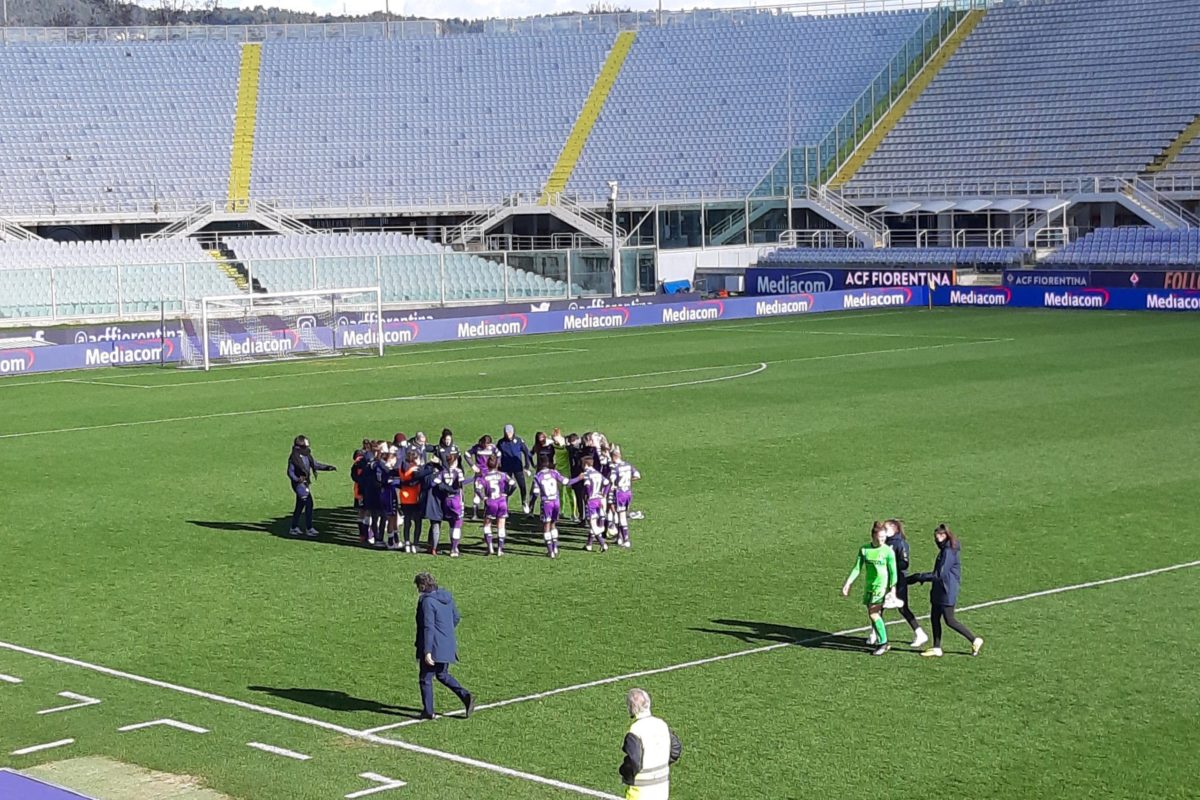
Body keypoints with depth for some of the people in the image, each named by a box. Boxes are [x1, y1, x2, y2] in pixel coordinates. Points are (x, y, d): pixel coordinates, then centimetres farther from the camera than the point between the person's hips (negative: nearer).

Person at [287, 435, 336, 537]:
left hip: (305, 483, 9)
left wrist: (328, 467, 4)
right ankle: (309, 528, -11)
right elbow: (290, 472, -13)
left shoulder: (307, 456, 9)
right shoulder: (294, 457, -14)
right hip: (299, 484, -9)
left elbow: (316, 465, 17)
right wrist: (297, 479, -31)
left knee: (300, 505, 14)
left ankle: (294, 528, 22)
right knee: (308, 503, -14)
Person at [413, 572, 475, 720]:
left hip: (433, 647, -8)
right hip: (448, 647, 8)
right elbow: (456, 618, 17)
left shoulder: (427, 601, -18)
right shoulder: (447, 597, 6)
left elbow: (428, 628, -23)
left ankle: (428, 711, 11)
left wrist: (427, 651, -24)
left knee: (426, 679, 6)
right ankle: (466, 697, 8)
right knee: (442, 675, 22)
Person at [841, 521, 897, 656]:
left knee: (873, 614, -16)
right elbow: (857, 568, 9)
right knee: (873, 616, 5)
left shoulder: (888, 551, -7)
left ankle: (883, 643, -6)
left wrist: (892, 590, -8)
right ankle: (883, 644, 14)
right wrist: (848, 583, 2)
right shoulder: (864, 549, 4)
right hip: (869, 587, 5)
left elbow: (893, 572, -4)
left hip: (882, 587, -5)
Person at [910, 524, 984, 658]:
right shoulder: (944, 550, 12)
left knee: (950, 620, -5)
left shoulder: (948, 552, -19)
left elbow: (940, 575, -21)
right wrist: (921, 577, 11)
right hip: (939, 591, 10)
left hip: (947, 592, -10)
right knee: (934, 618, 10)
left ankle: (975, 641, 4)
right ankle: (936, 648, 15)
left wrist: (920, 577, -15)